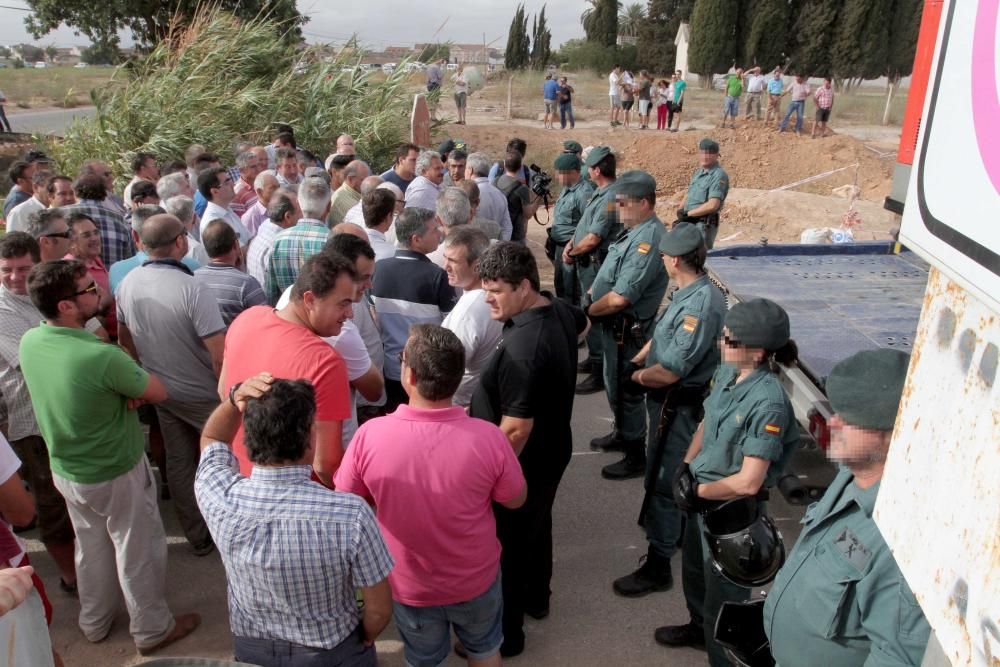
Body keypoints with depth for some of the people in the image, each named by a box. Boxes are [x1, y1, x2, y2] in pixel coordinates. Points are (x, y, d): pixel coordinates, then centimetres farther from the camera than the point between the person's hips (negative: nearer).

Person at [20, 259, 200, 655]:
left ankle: (95, 622, 47)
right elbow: (159, 393, -20)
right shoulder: (101, 358, -34)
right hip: (117, 474, -7)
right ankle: (152, 630, 34)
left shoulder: (29, 342, -11)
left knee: (91, 546, 27)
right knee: (138, 552, 14)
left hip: (64, 470, 7)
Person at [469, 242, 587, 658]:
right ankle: (536, 598, 52)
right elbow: (582, 323, 21)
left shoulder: (522, 348, -36)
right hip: (550, 454, 9)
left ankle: (505, 634, 31)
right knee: (536, 527, 29)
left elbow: (517, 428, -32)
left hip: (522, 465, -9)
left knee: (507, 546, 11)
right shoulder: (559, 309, -6)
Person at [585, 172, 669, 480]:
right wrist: (591, 293, 0)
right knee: (615, 384, 25)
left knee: (625, 390, 4)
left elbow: (620, 298, -31)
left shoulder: (648, 239, -26)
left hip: (626, 329, -10)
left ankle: (636, 456, 20)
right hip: (614, 325, 10)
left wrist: (590, 309, -14)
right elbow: (612, 276, 17)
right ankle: (622, 433, 45)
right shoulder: (636, 231, 6)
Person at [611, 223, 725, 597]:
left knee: (661, 483, 1)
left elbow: (670, 371, -29)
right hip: (668, 401, 10)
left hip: (677, 405, -10)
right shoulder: (689, 292, 2)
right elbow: (661, 336, 13)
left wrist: (638, 377, -10)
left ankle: (657, 567, 15)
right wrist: (636, 363, -1)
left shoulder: (701, 304, -29)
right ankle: (676, 533, 47)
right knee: (674, 475, 26)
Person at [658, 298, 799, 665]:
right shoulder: (727, 371, -9)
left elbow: (748, 482, -29)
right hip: (702, 496, 8)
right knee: (694, 570, 30)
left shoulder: (768, 402, -31)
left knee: (722, 593, 15)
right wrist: (685, 467, -6)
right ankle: (699, 627, 58)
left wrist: (698, 491, -15)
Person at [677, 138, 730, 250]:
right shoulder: (698, 172, 15)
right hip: (689, 222, 9)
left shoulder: (719, 175, -13)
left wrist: (687, 213, -14)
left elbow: (713, 205, -22)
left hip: (705, 224, -9)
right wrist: (681, 210, 0)